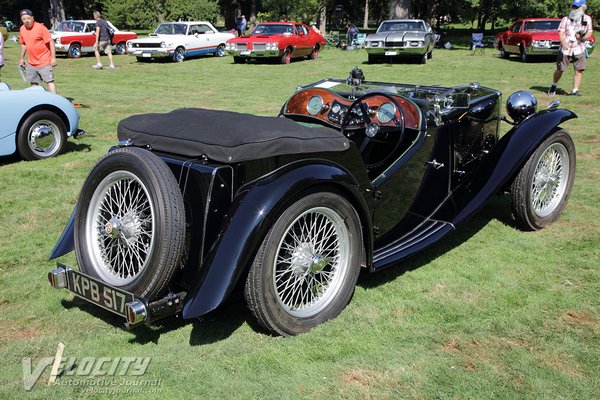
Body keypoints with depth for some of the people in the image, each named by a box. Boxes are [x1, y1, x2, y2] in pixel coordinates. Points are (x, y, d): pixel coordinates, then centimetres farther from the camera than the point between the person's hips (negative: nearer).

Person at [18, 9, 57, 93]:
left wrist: (53, 58, -18)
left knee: (50, 81, -11)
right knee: (33, 83, 13)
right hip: (31, 63, 7)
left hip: (44, 62, -7)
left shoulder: (40, 27, -13)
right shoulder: (22, 29, 6)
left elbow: (51, 42, -13)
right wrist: (22, 58, 21)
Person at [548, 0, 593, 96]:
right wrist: (563, 43, -26)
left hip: (579, 49, 1)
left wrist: (583, 37, -16)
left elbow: (589, 32, 7)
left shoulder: (587, 19, 7)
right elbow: (561, 32, -7)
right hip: (566, 49, -1)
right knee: (560, 70, 3)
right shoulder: (566, 19, 2)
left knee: (579, 70, -5)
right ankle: (553, 86, 26)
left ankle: (575, 90, 2)